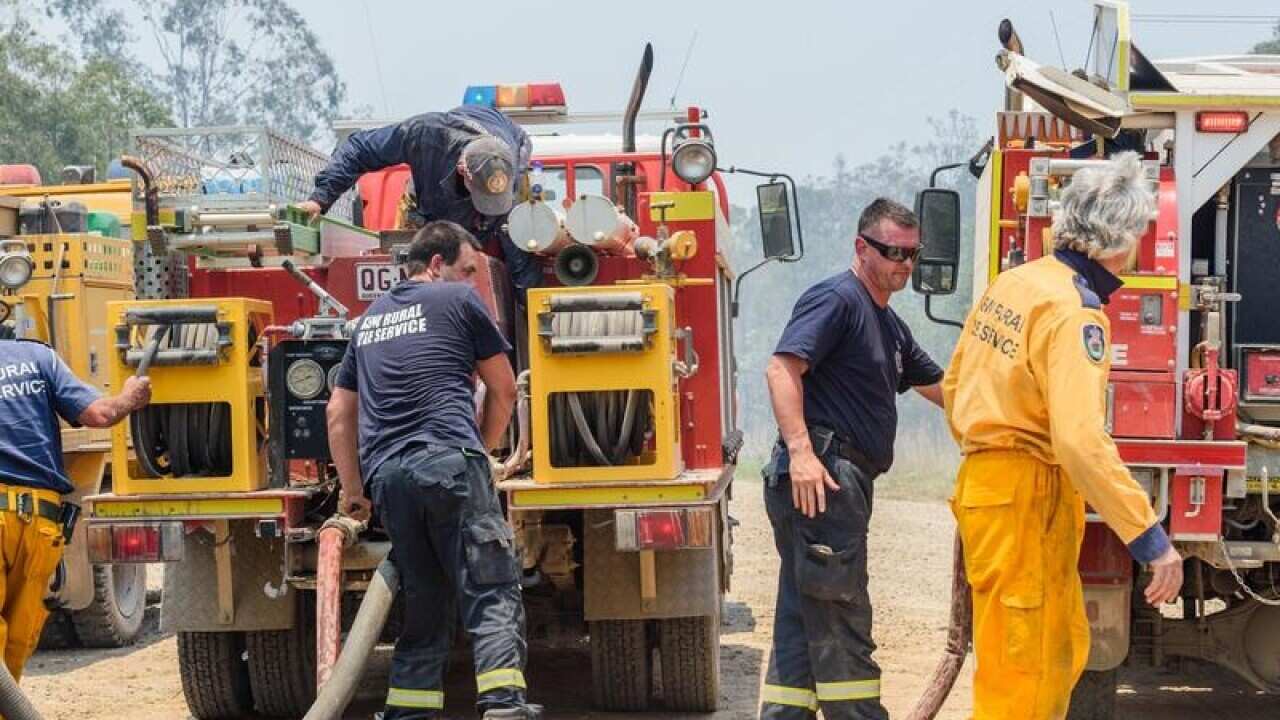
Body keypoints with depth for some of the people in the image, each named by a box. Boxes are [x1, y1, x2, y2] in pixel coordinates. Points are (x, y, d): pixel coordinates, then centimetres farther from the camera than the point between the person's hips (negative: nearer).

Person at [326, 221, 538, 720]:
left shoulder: (370, 318, 27)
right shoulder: (458, 300, 10)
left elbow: (339, 413, 26)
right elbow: (504, 389, 16)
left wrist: (353, 490, 26)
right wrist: (482, 449, 29)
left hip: (386, 475, 6)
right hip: (449, 463, -6)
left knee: (423, 606, 13)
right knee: (491, 594, -8)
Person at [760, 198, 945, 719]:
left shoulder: (888, 324, 22)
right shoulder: (836, 299, -9)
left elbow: (939, 387, 33)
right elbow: (782, 368, -21)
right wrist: (800, 451, -29)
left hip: (844, 481, 10)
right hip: (820, 478, -10)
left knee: (803, 620, 10)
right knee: (841, 620, -7)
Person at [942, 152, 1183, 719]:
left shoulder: (1012, 284, 7)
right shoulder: (1073, 311, -20)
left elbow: (954, 386, 18)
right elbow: (1081, 440, -30)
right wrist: (1150, 538, -29)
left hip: (985, 479, 9)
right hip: (1028, 498, -9)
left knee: (1063, 651, 20)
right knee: (1020, 672, -2)